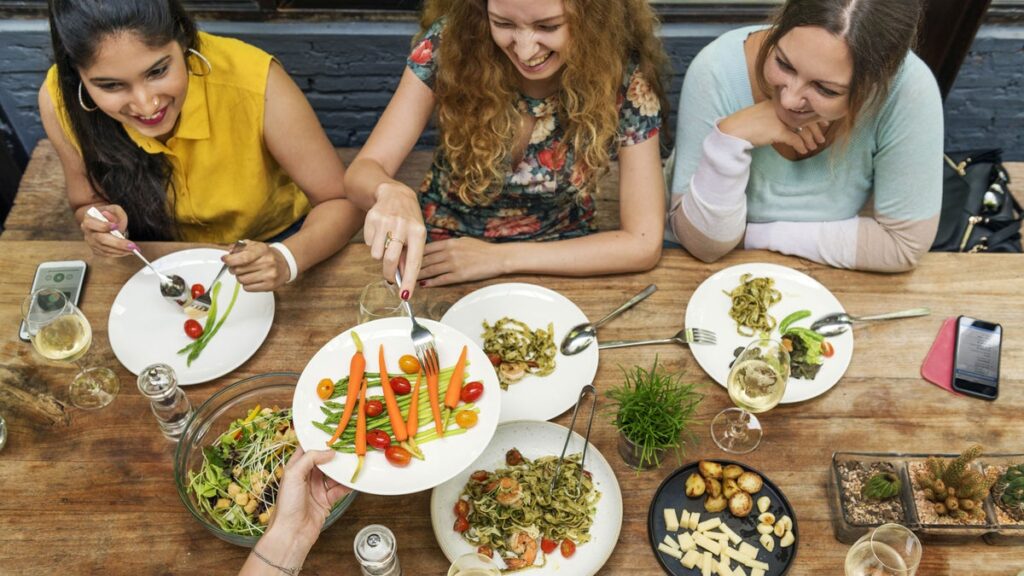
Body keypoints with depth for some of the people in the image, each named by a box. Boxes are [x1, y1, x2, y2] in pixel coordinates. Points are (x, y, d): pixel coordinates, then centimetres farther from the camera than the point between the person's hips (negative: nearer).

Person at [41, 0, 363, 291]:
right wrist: (104, 226, -25)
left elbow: (342, 202, -22)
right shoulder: (60, 102, -21)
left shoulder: (255, 83, -31)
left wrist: (286, 259, -40)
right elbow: (88, 204, -3)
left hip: (270, 242, -1)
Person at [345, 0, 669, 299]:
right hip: (440, 256, 1)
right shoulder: (449, 43, -16)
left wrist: (501, 257, -20)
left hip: (556, 269, 0)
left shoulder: (625, 79, -18)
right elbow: (362, 171, -14)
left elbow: (642, 243, -17)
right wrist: (391, 193, -37)